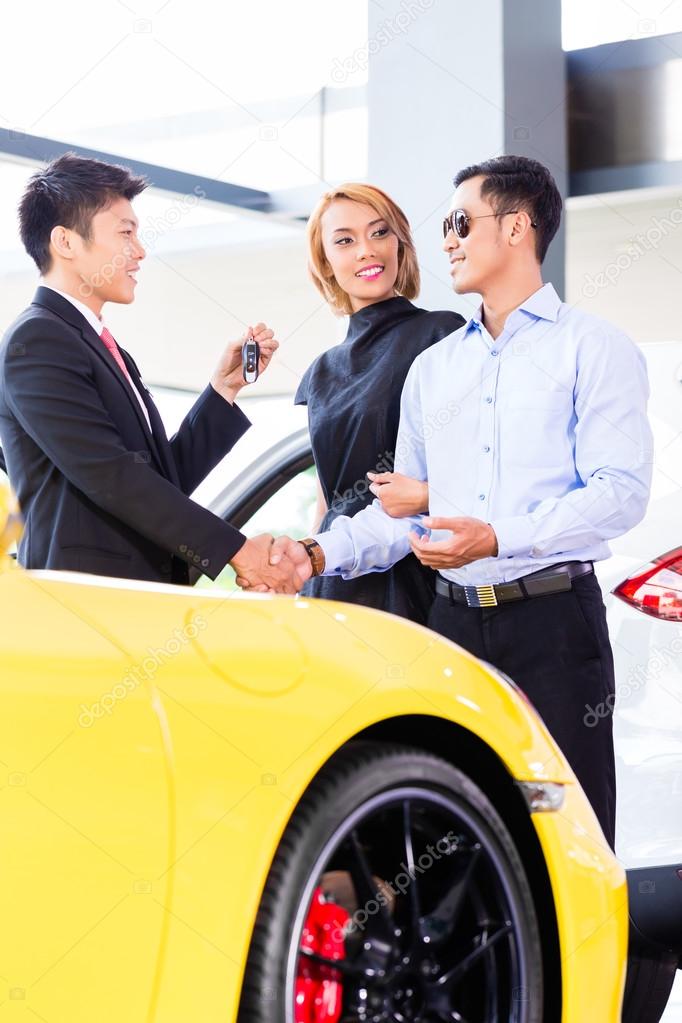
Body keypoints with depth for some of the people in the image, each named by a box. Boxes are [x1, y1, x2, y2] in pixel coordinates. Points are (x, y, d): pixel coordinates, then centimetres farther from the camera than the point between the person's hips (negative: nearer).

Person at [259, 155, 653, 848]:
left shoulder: (593, 349, 1)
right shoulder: (432, 367, 19)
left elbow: (621, 490, -11)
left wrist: (498, 538, -22)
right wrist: (322, 553, 0)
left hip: (553, 618, -5)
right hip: (453, 623, 5)